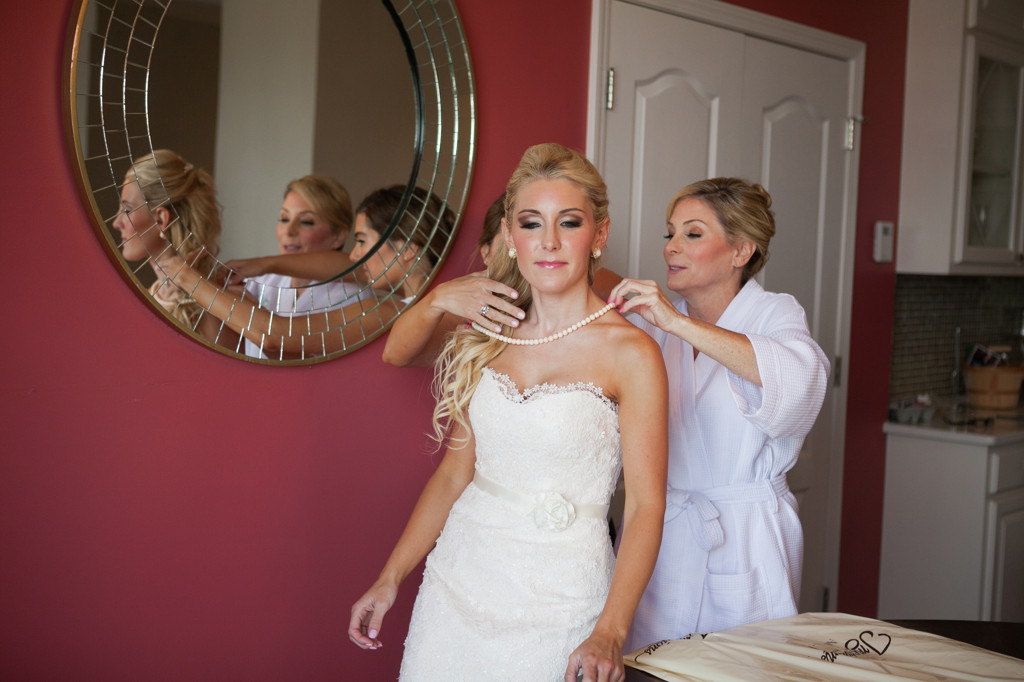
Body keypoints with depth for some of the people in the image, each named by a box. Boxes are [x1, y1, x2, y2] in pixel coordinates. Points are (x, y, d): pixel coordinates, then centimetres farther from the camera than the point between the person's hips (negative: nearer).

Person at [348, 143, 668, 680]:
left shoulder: (630, 353, -10)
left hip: (560, 598, -4)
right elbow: (455, 472, 10)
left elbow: (645, 505, -12)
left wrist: (609, 633, -22)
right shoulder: (487, 340, 5)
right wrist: (390, 578, 6)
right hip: (458, 581, 4)